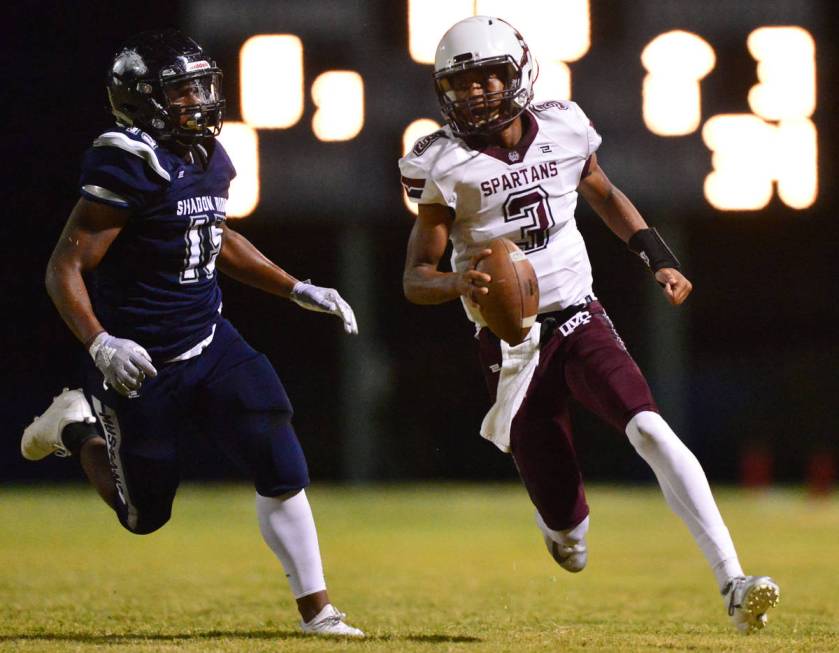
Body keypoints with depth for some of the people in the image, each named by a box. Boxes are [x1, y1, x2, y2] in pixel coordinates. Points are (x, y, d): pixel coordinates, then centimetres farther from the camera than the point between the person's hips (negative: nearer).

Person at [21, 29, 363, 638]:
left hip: (210, 342, 6)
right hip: (142, 361, -6)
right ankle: (79, 427, 36)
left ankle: (318, 611, -2)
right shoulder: (130, 166, -21)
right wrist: (99, 343, -37)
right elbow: (65, 268, -22)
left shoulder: (211, 160, 4)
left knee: (281, 468, -9)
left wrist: (297, 289, 16)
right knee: (144, 515, 9)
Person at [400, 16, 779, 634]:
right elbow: (416, 277, -9)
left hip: (581, 321, 2)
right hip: (511, 345, -2)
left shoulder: (563, 129, -1)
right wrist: (460, 284, -31)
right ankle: (563, 524, 41)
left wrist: (659, 257, 10)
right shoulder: (445, 164, -9)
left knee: (649, 428, -26)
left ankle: (732, 582, -30)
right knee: (568, 526, -2)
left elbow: (604, 195, 21)